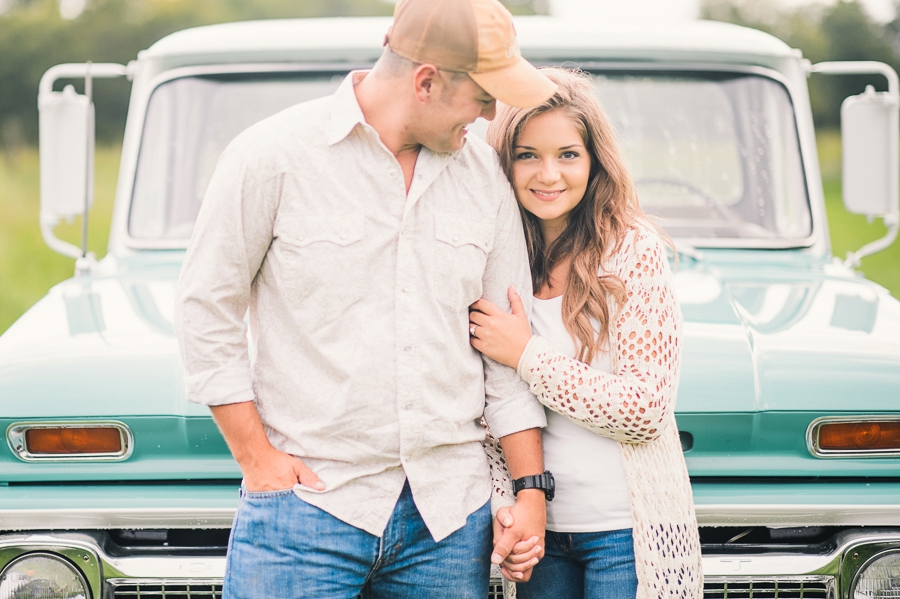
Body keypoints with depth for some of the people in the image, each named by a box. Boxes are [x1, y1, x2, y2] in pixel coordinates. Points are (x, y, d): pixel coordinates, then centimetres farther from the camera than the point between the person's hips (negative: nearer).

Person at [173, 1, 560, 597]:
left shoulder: (485, 173, 8)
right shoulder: (274, 155, -5)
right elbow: (206, 307, -2)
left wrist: (532, 489, 6)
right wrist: (258, 458, -6)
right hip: (307, 501, -3)